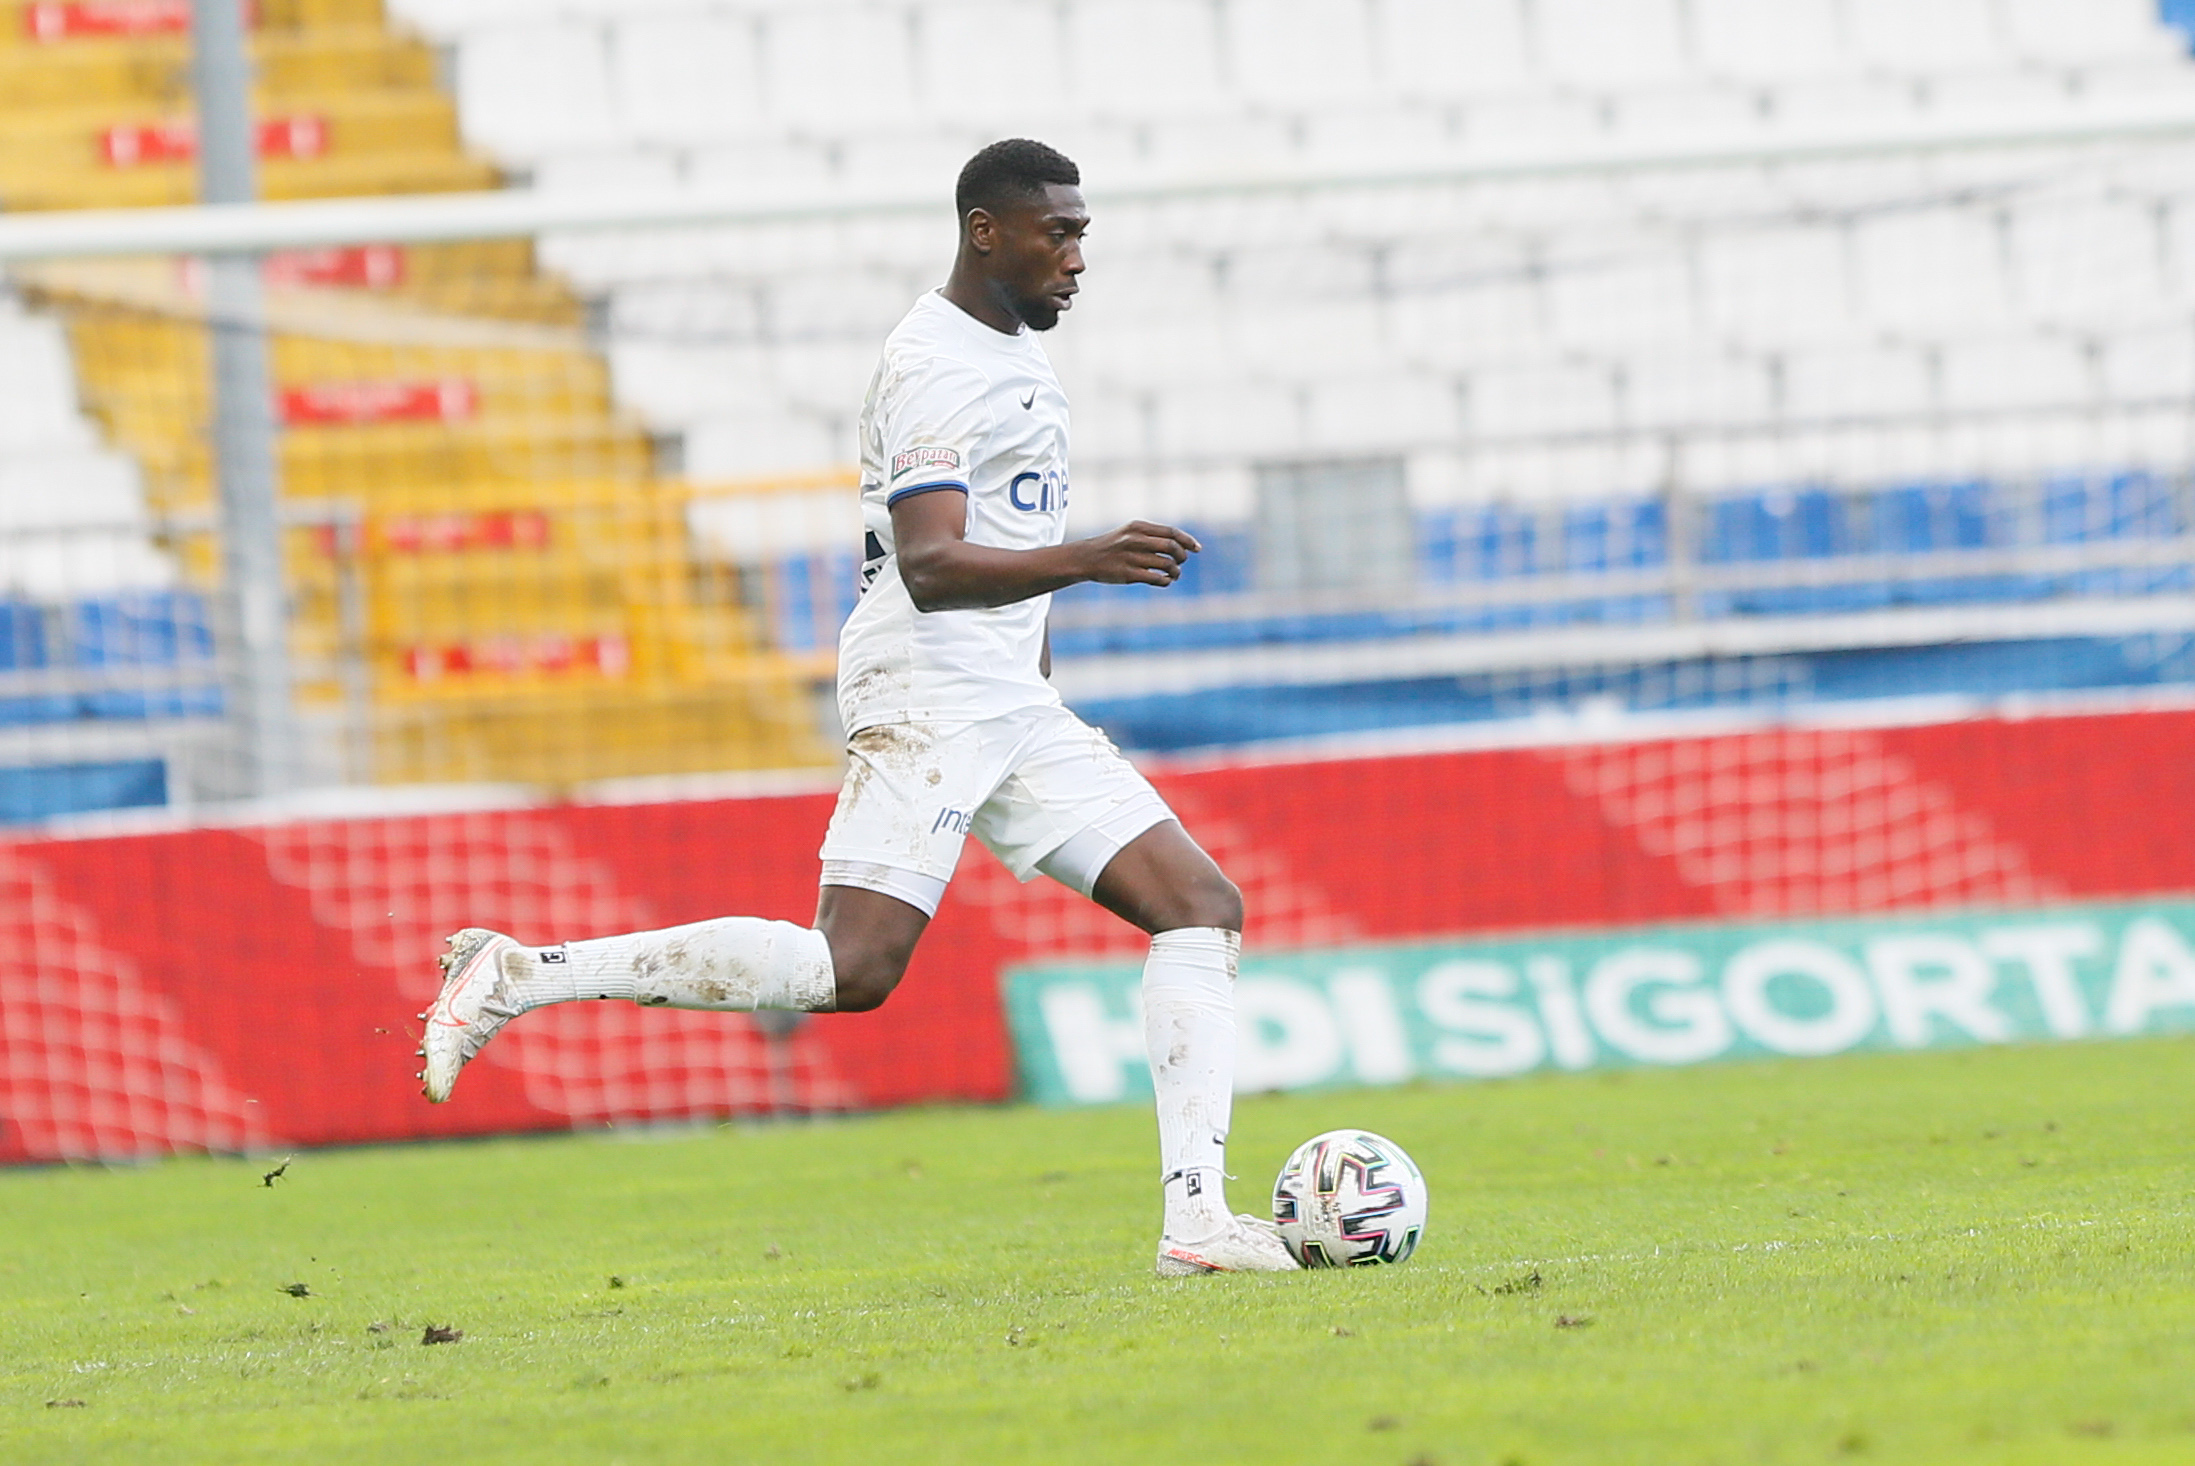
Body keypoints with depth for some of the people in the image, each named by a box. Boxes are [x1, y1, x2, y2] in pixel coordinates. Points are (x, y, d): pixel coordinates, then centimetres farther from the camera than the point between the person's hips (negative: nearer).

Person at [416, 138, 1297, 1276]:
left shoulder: (1014, 349, 18)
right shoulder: (937, 364, -13)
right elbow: (928, 568, -26)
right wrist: (1085, 560, -37)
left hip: (1013, 710, 10)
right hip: (926, 694, -10)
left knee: (1201, 907, 0)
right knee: (853, 968, -21)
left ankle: (1195, 1218, -5)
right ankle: (517, 975, -16)